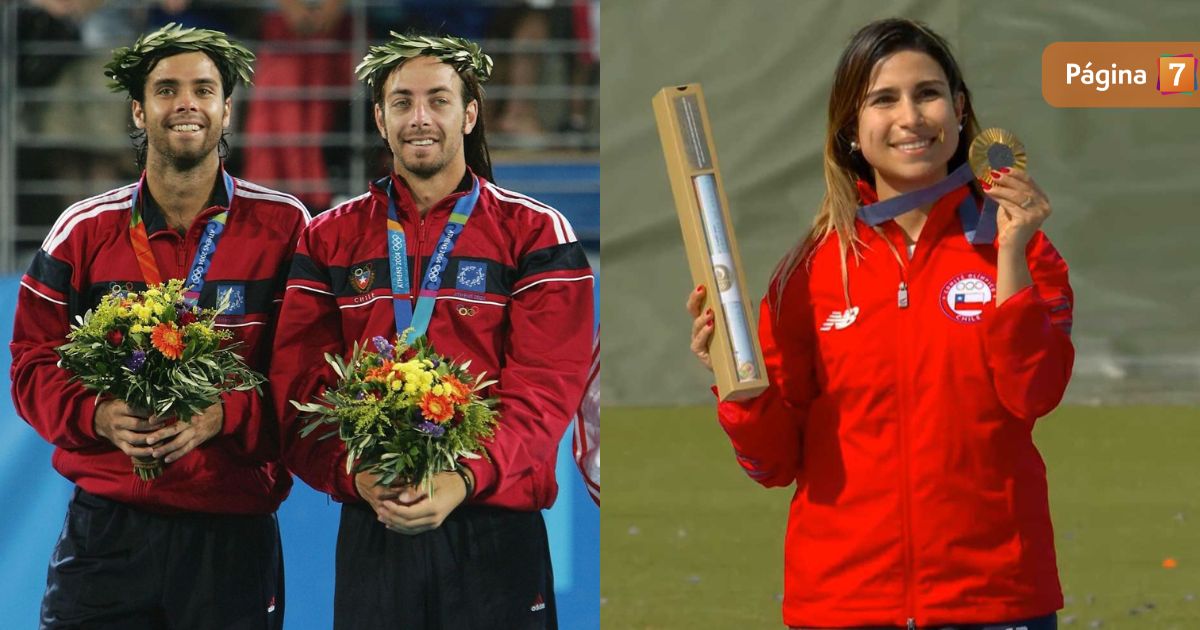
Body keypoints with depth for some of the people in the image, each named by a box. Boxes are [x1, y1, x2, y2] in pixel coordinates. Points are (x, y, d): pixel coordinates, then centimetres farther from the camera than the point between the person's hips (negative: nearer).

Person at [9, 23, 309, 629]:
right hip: (105, 528, 1)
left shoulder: (282, 229, 1)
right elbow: (35, 364, 7)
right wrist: (99, 415, -13)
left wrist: (223, 416, -20)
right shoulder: (84, 232, 7)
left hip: (234, 531, -1)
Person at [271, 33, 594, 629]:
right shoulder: (330, 240, 10)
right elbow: (298, 388, 2)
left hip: (495, 524, -2)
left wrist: (465, 479, -23)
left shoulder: (533, 234, 3)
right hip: (369, 530, 2)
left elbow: (544, 391, -7)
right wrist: (355, 477, -17)